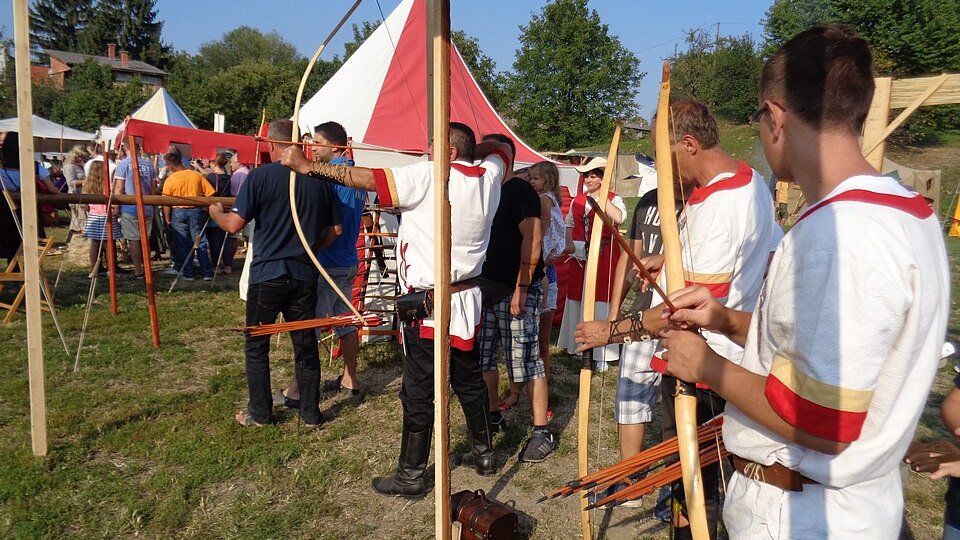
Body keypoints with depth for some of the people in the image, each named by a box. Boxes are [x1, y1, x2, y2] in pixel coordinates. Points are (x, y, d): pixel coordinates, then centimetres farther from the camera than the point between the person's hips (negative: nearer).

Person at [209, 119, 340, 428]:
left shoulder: (261, 176, -9)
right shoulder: (319, 179, 3)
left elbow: (234, 225, -11)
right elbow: (334, 230, 7)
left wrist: (216, 213, 10)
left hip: (267, 275, -3)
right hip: (305, 276, 3)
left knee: (256, 346, 13)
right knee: (305, 346, 11)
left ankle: (259, 413, 21)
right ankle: (311, 414, 19)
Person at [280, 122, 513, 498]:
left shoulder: (426, 176, -15)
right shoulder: (488, 176, 2)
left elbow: (366, 178, -16)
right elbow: (501, 147, 25)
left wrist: (306, 166, -10)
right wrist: (471, 150, 14)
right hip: (468, 299, 7)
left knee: (418, 391, 3)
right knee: (469, 380, 20)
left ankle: (412, 475, 16)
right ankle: (484, 452, 35)